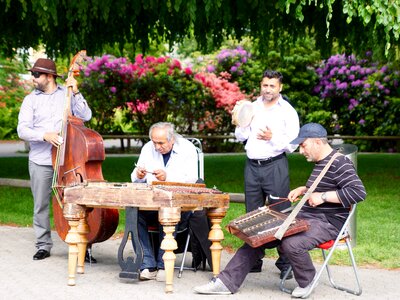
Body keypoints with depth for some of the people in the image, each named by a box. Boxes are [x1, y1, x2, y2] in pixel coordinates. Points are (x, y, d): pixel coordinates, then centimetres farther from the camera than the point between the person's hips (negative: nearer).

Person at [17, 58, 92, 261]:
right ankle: (43, 246, 17)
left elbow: (86, 116, -5)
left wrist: (76, 93, -12)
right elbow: (22, 130, -4)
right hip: (40, 162, 1)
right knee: (41, 206, 6)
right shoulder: (31, 99, 5)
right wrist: (44, 135, -19)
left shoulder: (68, 94, 6)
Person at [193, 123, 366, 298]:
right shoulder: (320, 163, 16)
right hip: (304, 216, 9)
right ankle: (227, 282, -1)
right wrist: (303, 190, 16)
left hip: (328, 222, -9)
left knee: (291, 244, -35)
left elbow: (359, 192, -24)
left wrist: (322, 196, -22)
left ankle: (306, 282, -5)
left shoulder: (340, 163, -13)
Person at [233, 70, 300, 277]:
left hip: (275, 166, -5)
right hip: (252, 165, 5)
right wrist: (244, 123, -4)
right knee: (252, 213, 8)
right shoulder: (252, 107, 14)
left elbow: (292, 144, -4)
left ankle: (285, 263, -4)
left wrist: (273, 138, -18)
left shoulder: (287, 111, 1)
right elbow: (240, 137, 14)